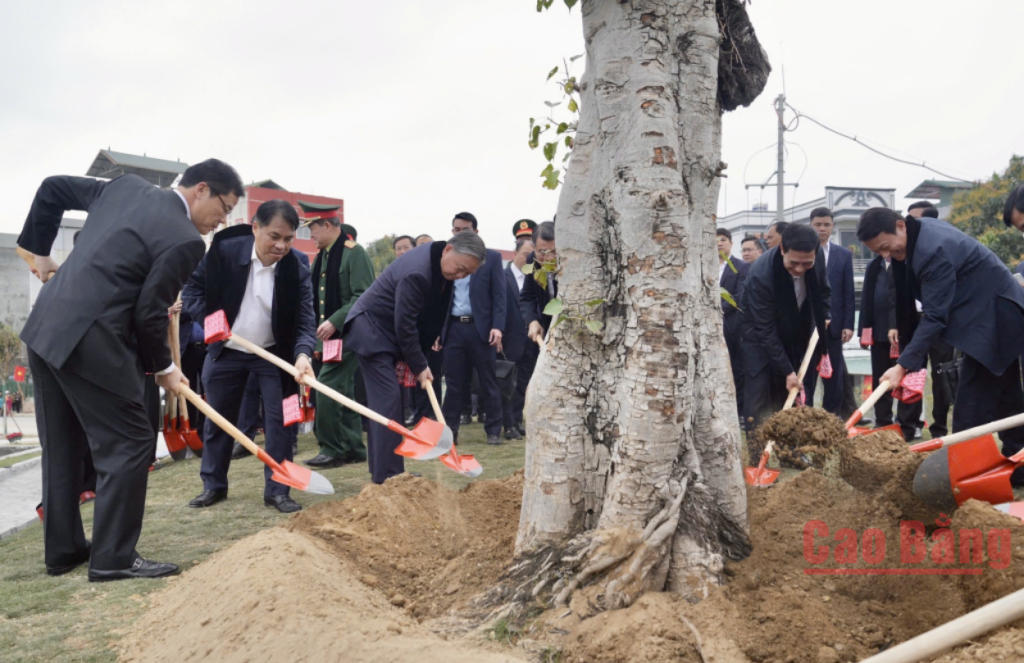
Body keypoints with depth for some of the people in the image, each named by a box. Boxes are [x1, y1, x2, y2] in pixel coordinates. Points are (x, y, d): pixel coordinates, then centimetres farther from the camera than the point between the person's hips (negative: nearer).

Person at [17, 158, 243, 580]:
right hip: (89, 343, -9)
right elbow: (149, 313, -10)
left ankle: (63, 550, 28)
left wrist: (39, 250, 28)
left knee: (62, 448, 18)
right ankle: (113, 557, 5)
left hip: (45, 330, 9)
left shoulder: (127, 186, 12)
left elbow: (52, 189, 20)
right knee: (129, 444, 1)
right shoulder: (185, 240, -12)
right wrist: (163, 367, 5)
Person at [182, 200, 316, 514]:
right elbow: (192, 287, -4)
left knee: (281, 421, -3)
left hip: (274, 353, -1)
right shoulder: (224, 251, -17)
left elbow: (304, 318, -21)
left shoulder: (298, 266, -17)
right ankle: (213, 485, 28)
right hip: (225, 350, 1)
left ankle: (277, 490, 9)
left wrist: (302, 354, -38)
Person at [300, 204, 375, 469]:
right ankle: (353, 448, 19)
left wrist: (335, 322, -23)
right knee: (344, 390, 12)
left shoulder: (354, 252, -12)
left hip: (347, 335, -9)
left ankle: (332, 449, -3)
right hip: (327, 336, 9)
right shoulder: (323, 255, 14)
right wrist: (317, 329, 9)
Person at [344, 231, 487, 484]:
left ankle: (382, 471, 16)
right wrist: (419, 366, -17)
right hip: (371, 332, -9)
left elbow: (434, 311, 9)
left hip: (388, 333, 9)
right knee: (388, 401, -13)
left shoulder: (441, 264, -2)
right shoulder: (417, 272, -31)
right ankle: (387, 475, -10)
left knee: (385, 402, 11)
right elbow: (404, 325, -26)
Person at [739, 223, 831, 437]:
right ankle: (757, 452, -7)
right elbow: (766, 331, -28)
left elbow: (824, 289, 7)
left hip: (795, 335, 5)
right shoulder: (761, 275, -34)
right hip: (760, 336, -5)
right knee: (758, 401, -12)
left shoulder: (817, 257, -19)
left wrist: (824, 317, -8)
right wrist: (786, 371, -26)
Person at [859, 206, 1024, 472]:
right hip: (990, 318, 10)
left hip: (994, 319, -10)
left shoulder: (934, 250, -29)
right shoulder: (921, 232, 1)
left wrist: (903, 365, -28)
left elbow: (934, 316, -29)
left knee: (971, 409, -11)